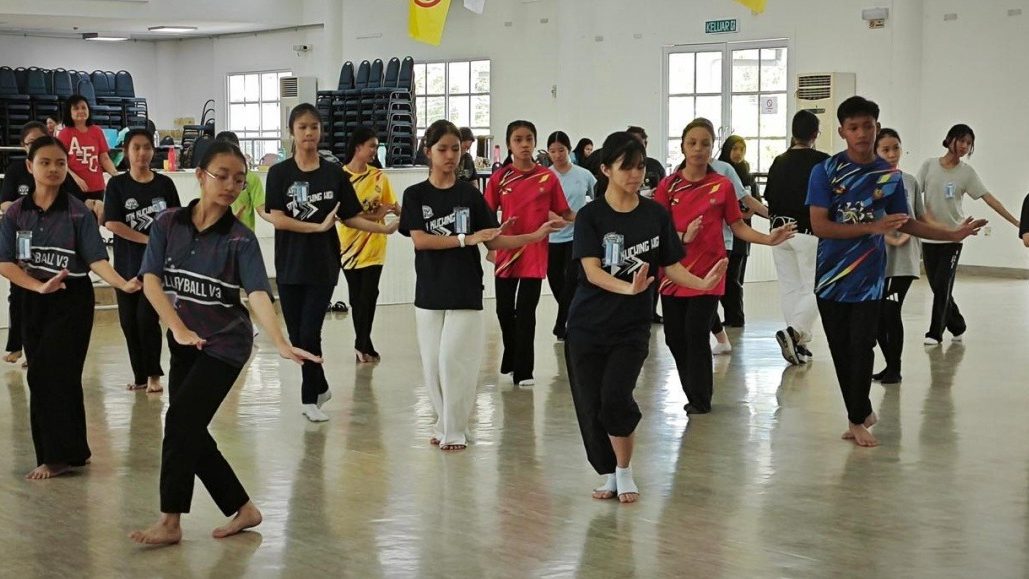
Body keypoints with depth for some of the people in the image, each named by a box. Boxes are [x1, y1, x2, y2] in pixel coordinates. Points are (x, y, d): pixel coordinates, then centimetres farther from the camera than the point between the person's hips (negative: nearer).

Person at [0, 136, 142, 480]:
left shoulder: (78, 213, -7)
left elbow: (96, 259, -12)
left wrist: (123, 284, -29)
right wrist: (40, 286, -19)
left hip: (72, 302, -4)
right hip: (33, 303, 4)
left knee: (49, 375, -11)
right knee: (44, 377, 7)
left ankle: (57, 455, -2)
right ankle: (69, 452, 17)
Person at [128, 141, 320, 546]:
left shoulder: (240, 239, -11)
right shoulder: (168, 224, -2)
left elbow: (258, 293, -22)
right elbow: (151, 280, -7)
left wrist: (281, 344, -36)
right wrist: (179, 329, -18)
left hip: (225, 343, -5)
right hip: (185, 342, 5)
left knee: (180, 421, -14)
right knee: (191, 433, 6)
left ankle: (170, 522, -3)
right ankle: (242, 509, 22)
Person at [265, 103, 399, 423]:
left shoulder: (334, 173, 2)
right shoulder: (280, 173, -1)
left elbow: (350, 217, 6)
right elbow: (277, 219, -9)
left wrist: (385, 228, -4)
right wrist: (319, 226, -15)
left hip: (323, 265, -1)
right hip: (290, 265, 1)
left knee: (310, 333, -8)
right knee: (297, 336, 6)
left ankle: (310, 399, 7)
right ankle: (320, 387, 27)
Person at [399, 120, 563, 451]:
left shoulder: (469, 194, 4)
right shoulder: (416, 195, 3)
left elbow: (493, 242, 2)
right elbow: (419, 239, -9)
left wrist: (535, 236, -10)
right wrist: (466, 239, -17)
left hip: (466, 291, -1)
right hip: (430, 292, 1)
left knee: (455, 360, -7)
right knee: (433, 362, 5)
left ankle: (454, 430, 5)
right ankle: (444, 424, 21)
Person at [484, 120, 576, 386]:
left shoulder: (548, 178, -2)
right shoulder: (499, 178, 0)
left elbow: (565, 213, 3)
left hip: (534, 254, -2)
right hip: (506, 253, 2)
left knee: (526, 312, -1)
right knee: (505, 310, 14)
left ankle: (523, 370, 6)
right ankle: (511, 358, 36)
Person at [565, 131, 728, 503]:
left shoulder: (655, 215, 2)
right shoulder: (591, 215, -5)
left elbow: (671, 266, 5)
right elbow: (592, 271, -16)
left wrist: (702, 282, -14)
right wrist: (628, 288, -33)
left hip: (632, 327, 0)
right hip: (588, 325, 0)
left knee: (615, 398, -16)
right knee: (591, 406, 3)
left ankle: (624, 472, 7)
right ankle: (607, 474, 24)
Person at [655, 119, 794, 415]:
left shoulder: (723, 185, -1)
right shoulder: (668, 186, 1)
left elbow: (738, 226, 3)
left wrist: (769, 239, -11)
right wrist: (683, 237, -17)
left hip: (707, 274, -2)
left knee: (696, 334, -7)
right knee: (674, 337, 7)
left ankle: (699, 399, 7)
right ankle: (695, 396, 23)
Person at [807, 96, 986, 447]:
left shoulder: (890, 177, 3)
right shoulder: (825, 172, -6)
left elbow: (905, 223, 15)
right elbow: (819, 226, -12)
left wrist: (953, 234, 10)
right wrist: (872, 227, -18)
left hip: (868, 277, 1)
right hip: (831, 276, 0)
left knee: (861, 347, -4)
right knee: (841, 349, 6)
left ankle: (856, 419, 11)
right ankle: (863, 413, 23)